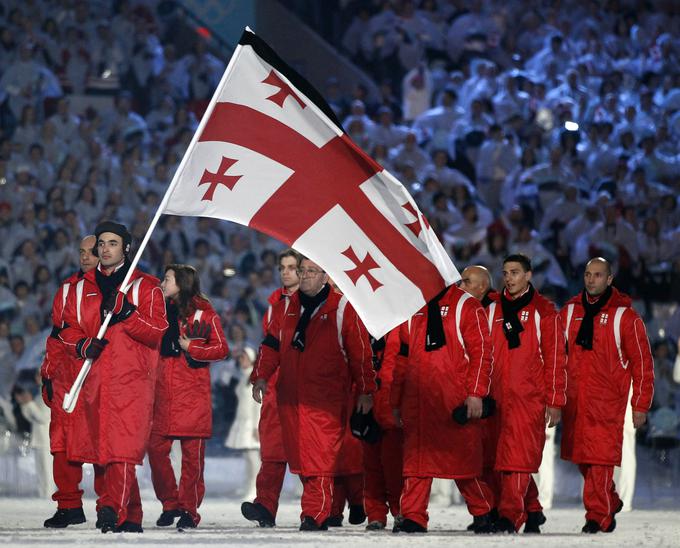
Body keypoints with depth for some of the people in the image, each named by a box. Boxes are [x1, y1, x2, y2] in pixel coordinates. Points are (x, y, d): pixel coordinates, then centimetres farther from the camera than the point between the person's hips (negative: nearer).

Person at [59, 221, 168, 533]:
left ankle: (113, 508, -29)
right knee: (97, 448, 2)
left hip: (130, 379, -4)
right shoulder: (82, 288, 19)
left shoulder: (145, 287, 7)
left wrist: (127, 313, -17)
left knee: (122, 447, -18)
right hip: (93, 379, 4)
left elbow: (156, 332, -1)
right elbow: (68, 329, 18)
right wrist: (84, 345, -3)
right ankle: (129, 517, 9)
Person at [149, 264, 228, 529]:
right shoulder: (163, 310, 17)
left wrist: (191, 348, -12)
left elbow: (221, 348, -2)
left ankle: (189, 510, 2)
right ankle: (170, 504, 12)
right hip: (163, 392, 5)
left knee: (192, 452, -4)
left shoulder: (203, 313, 1)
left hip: (192, 391, -5)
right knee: (156, 448, -2)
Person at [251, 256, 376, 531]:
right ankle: (320, 509, 16)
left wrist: (366, 391, -2)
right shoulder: (285, 308, 15)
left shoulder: (342, 309, 1)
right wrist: (261, 376, 0)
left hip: (326, 399, -5)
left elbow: (360, 352, 0)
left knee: (320, 457, -13)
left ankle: (315, 513, -14)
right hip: (290, 395, 5)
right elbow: (271, 344, 14)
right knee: (298, 455, 6)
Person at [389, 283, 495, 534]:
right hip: (417, 403, 5)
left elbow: (481, 351, -6)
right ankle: (413, 517, 2)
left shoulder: (466, 306, 1)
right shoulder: (413, 309, 17)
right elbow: (403, 358, 20)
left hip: (455, 401, -5)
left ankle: (483, 513, 17)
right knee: (415, 458, 0)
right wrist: (396, 400, 16)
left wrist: (475, 393, -14)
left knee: (462, 458, 1)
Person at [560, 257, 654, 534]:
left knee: (600, 458, -11)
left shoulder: (624, 316, -1)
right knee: (581, 458, 8)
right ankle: (611, 502, 28)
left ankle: (598, 515, -7)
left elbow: (642, 363, -1)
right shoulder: (569, 312, 10)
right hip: (574, 399, 4)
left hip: (607, 401, -4)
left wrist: (640, 405, -4)